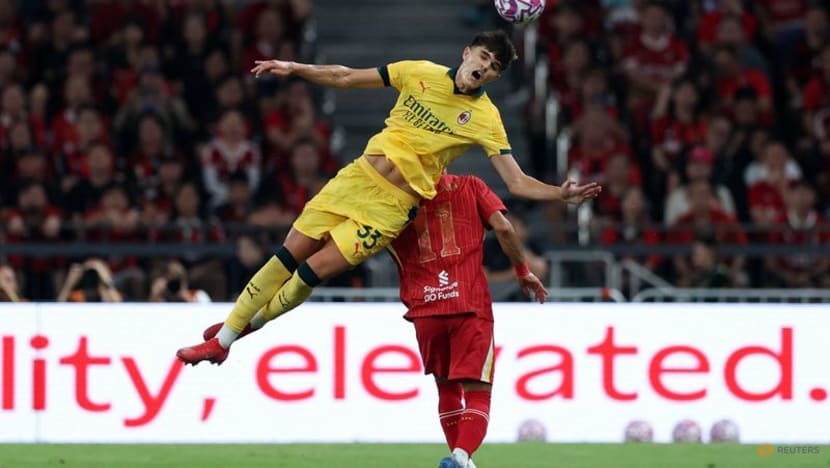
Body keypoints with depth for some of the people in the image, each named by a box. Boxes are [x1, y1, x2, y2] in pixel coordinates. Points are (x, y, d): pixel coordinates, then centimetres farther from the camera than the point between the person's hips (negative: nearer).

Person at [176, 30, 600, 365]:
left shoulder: (485, 119, -7)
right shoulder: (420, 73, 2)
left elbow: (517, 183, -9)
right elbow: (346, 78, 10)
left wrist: (561, 194, -26)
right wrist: (294, 69, 1)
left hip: (392, 206, -3)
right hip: (357, 178, 3)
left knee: (311, 274, -11)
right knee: (288, 255, 1)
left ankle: (247, 324, 13)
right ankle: (222, 338, 14)